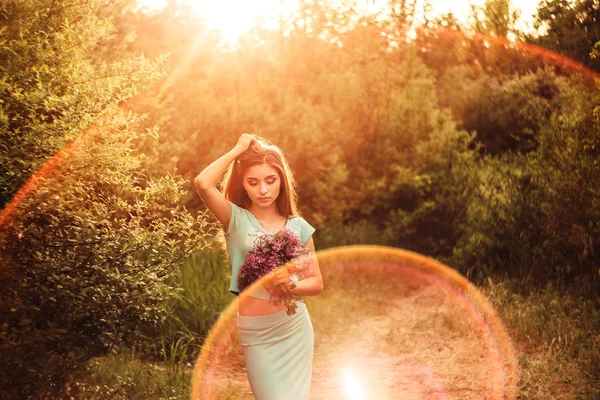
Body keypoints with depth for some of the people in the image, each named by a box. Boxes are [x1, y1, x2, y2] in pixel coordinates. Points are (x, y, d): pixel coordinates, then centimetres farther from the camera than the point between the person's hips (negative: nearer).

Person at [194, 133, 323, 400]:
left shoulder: (298, 226, 2)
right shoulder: (236, 218, -4)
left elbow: (317, 283, 4)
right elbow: (202, 183, -23)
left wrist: (291, 285, -17)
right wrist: (238, 150, -12)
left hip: (295, 327, 2)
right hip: (255, 332, -2)